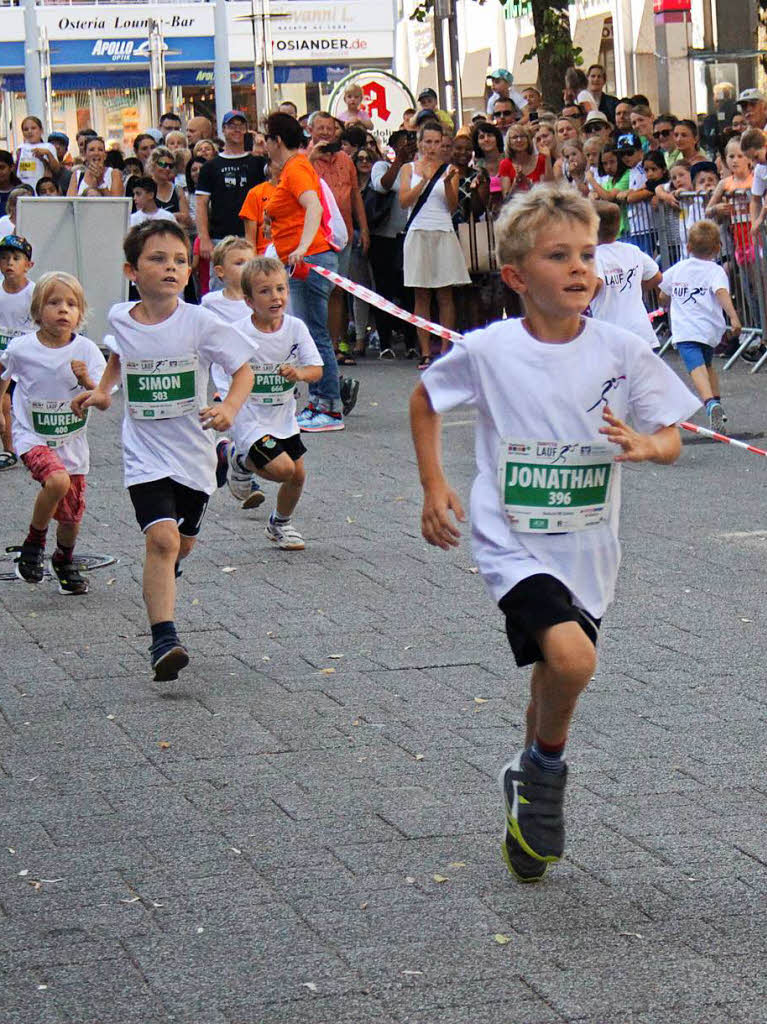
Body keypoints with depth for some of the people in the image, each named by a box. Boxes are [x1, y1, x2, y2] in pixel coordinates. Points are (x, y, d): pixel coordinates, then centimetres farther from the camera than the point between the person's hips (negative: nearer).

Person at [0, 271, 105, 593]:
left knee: (71, 517, 8)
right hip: (32, 437, -2)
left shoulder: (86, 350, -10)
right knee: (58, 481, -32)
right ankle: (34, 543, -7)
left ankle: (64, 561, 42)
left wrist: (87, 381, -35)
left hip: (72, 442, 3)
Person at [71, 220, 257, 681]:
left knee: (183, 543, 20)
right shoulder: (120, 319, -3)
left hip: (194, 452, 1)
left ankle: (161, 582, 56)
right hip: (146, 454, -1)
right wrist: (102, 390, 8)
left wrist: (230, 408, -25)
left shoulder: (201, 323, -13)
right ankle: (164, 640, -23)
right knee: (162, 538, -21)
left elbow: (244, 369, -8)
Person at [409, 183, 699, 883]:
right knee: (571, 658, -26)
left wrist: (646, 445, -22)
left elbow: (672, 440, 1)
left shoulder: (622, 353, -6)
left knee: (555, 679, 15)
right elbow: (425, 400, 9)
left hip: (586, 549, 3)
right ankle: (545, 770, 3)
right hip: (514, 543, -3)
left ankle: (530, 788, 45)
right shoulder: (487, 351, -9)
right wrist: (433, 484, 2)